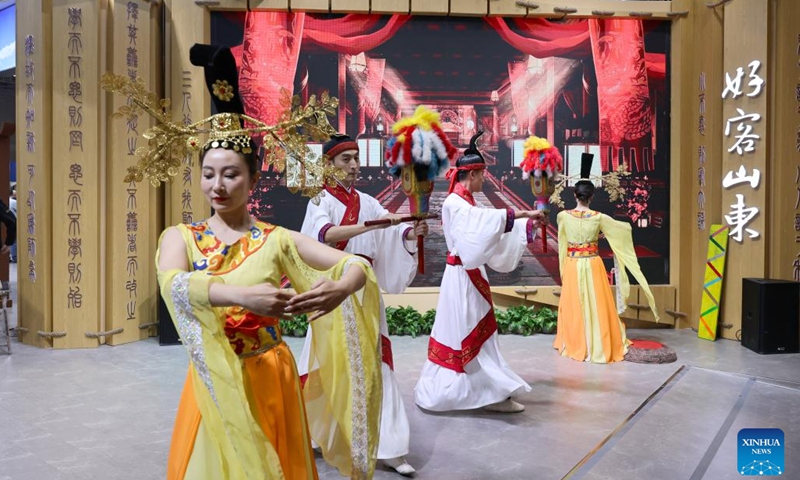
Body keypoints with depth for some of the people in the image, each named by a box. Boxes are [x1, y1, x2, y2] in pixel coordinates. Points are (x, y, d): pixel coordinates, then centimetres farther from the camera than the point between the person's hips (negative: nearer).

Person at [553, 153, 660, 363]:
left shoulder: (563, 216, -7)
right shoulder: (599, 218, -10)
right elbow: (623, 227, 5)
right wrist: (621, 227, 29)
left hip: (572, 266, 1)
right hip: (592, 265, -1)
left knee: (574, 307, 10)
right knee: (596, 306, 7)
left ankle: (574, 345, 18)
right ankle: (599, 346, 15)